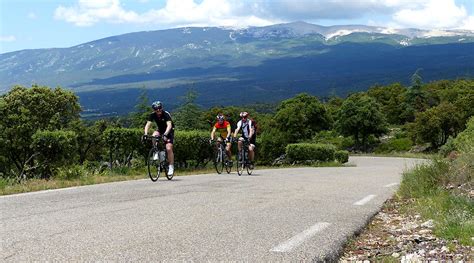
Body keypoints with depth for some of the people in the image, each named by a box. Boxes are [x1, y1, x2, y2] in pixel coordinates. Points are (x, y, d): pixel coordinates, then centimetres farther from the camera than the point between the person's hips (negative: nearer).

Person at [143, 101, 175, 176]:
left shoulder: (166, 114, -28)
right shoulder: (152, 115, -17)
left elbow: (169, 125, -41)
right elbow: (148, 124, -25)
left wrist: (165, 134, -57)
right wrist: (145, 134, -42)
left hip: (169, 131, -4)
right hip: (160, 130, 4)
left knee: (169, 148, -18)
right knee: (154, 136, -31)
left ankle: (171, 167, -6)